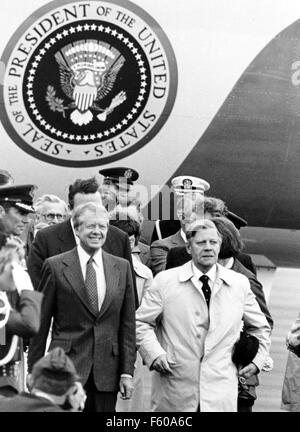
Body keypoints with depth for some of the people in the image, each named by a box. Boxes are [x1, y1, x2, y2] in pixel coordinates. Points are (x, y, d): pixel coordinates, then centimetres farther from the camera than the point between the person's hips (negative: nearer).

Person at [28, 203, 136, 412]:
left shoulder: (122, 267, 7)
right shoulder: (55, 266, -2)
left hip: (107, 372, 3)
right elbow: (40, 324, 1)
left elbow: (128, 324, 7)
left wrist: (127, 371, 3)